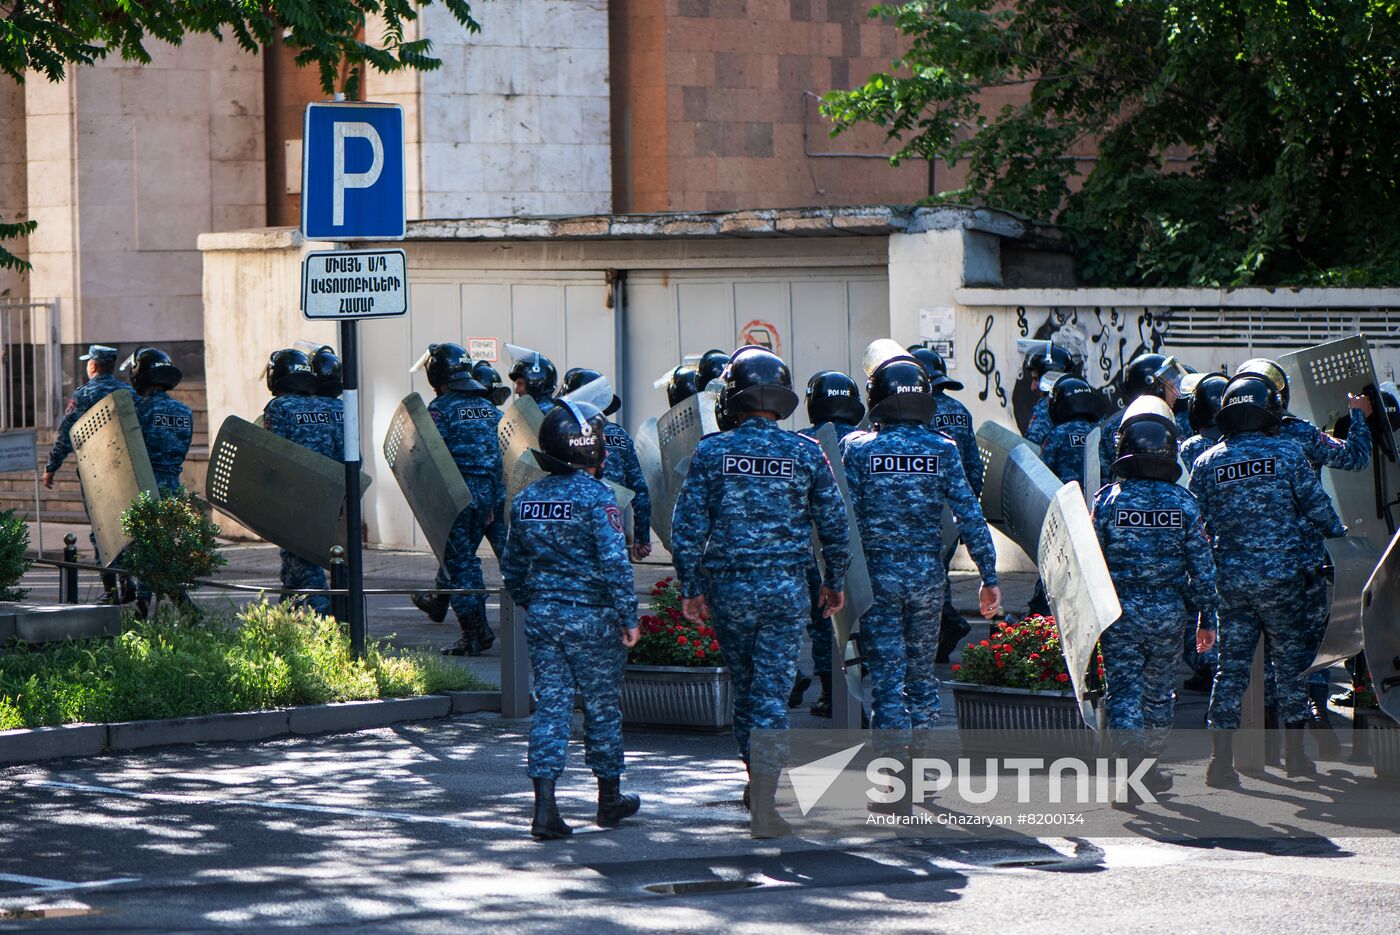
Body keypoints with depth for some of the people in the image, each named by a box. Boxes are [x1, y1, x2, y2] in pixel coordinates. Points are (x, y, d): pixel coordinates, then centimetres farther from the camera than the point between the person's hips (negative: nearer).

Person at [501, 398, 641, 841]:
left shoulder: (525, 500, 6)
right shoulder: (597, 497, -13)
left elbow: (513, 568, 14)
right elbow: (614, 563, -17)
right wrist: (629, 617, -10)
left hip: (541, 617, 5)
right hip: (591, 617, -5)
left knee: (550, 705, 4)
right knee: (602, 706, 10)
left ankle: (545, 807, -7)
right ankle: (610, 800, 24)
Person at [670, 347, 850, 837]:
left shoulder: (712, 452, -4)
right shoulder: (806, 454, -3)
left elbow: (687, 527, -4)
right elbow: (835, 526, 3)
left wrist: (691, 589, 5)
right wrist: (835, 582, 16)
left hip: (728, 589, 1)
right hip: (786, 589, -1)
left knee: (744, 684, 19)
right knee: (772, 691, -1)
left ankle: (757, 780, 32)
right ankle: (764, 802, -12)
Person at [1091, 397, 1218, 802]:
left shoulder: (1107, 499, -7)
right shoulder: (1184, 503, -2)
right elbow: (1202, 567, 2)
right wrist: (1206, 617, 11)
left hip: (1119, 614, -2)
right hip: (1169, 615, 2)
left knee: (1123, 692, -2)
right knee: (1158, 692, 18)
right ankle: (1149, 766, 28)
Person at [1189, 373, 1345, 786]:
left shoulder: (1207, 463, 2)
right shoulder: (1287, 453, -4)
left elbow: (1198, 526, 6)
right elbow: (1316, 506, 1)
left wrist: (1204, 581, 16)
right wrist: (1341, 536, 19)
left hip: (1230, 578, 2)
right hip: (1281, 575, -2)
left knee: (1231, 665, 5)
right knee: (1290, 660, 8)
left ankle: (1221, 759, 0)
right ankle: (1295, 754, 13)